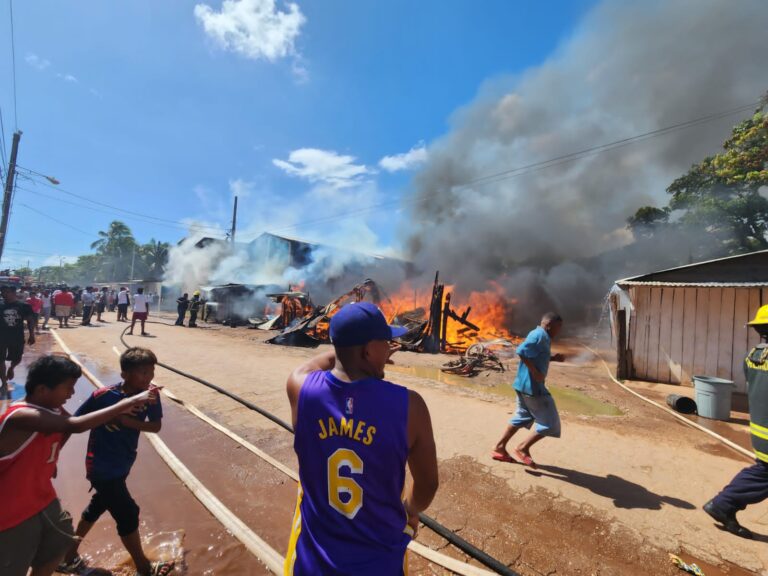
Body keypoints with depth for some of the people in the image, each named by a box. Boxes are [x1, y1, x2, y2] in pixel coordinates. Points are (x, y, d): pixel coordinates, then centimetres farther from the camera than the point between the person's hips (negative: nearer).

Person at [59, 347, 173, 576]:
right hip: (102, 466, -5)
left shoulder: (149, 394, -13)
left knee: (97, 507, 25)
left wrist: (128, 421, -27)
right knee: (127, 514, 4)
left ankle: (69, 557, 51)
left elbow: (156, 426, -13)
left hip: (122, 464, 5)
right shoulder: (103, 396, -24)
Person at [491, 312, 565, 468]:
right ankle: (522, 448, 8)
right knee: (550, 423, 1)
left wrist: (553, 358, 14)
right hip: (533, 387, -10)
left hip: (524, 385, 10)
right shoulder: (540, 335, -17)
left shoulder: (538, 334, 15)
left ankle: (499, 448, 25)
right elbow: (522, 352, -30)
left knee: (522, 418, 20)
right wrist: (536, 373, -24)